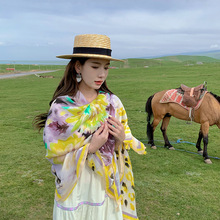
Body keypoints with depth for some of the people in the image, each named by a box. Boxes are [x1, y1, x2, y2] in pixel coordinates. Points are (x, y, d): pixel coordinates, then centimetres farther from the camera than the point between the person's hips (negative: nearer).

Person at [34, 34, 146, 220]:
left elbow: (120, 148, 6)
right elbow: (56, 156, -10)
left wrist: (122, 138, -16)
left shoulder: (112, 102, -4)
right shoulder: (61, 107, -13)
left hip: (110, 186, 3)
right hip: (78, 189, -2)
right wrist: (90, 148, -23)